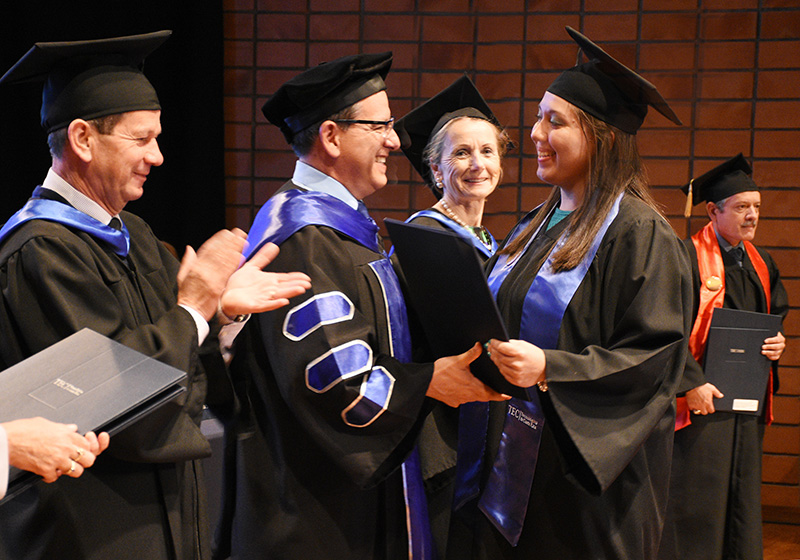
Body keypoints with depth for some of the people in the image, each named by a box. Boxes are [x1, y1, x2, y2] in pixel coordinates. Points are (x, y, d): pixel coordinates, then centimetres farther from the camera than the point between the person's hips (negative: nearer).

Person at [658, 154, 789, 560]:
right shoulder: (687, 257, -10)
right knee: (695, 506, -3)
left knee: (743, 498, 13)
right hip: (702, 396, -7)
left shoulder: (761, 263, 13)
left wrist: (777, 343, 3)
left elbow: (777, 315, 24)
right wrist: (692, 382, -21)